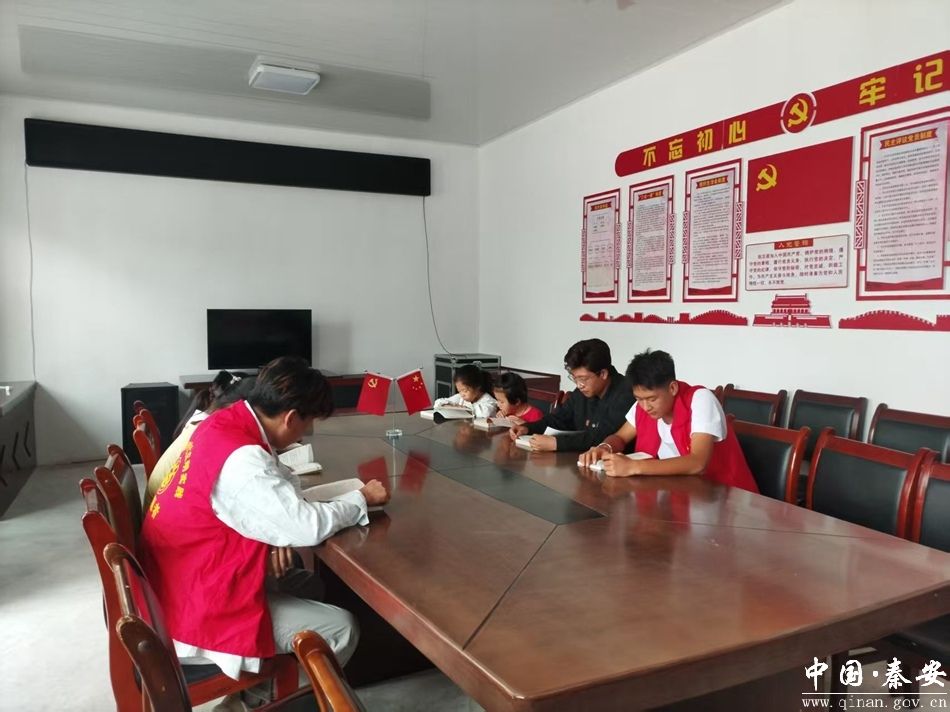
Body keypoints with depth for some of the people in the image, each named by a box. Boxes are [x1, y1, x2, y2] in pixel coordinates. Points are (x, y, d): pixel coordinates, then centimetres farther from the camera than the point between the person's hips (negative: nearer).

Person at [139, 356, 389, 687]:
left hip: (183, 586, 9)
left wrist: (276, 534, -8)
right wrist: (361, 498, -9)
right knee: (342, 628, -4)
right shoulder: (240, 460, -29)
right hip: (198, 612, -9)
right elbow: (308, 526, -26)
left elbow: (276, 484, 11)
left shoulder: (225, 423, -1)